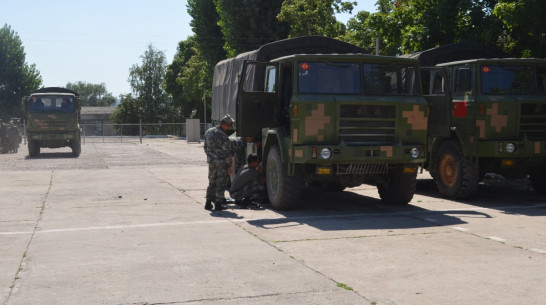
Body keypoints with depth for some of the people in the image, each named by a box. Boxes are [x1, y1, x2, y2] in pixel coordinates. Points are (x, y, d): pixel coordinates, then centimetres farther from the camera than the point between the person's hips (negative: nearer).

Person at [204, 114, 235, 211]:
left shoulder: (208, 132, 6)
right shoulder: (223, 136, -18)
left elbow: (206, 147, 15)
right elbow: (227, 152, -15)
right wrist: (229, 166, -10)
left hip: (211, 162, 7)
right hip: (222, 163, -7)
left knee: (212, 182, 16)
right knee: (221, 183, 2)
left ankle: (208, 202, 20)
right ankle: (218, 203, 3)